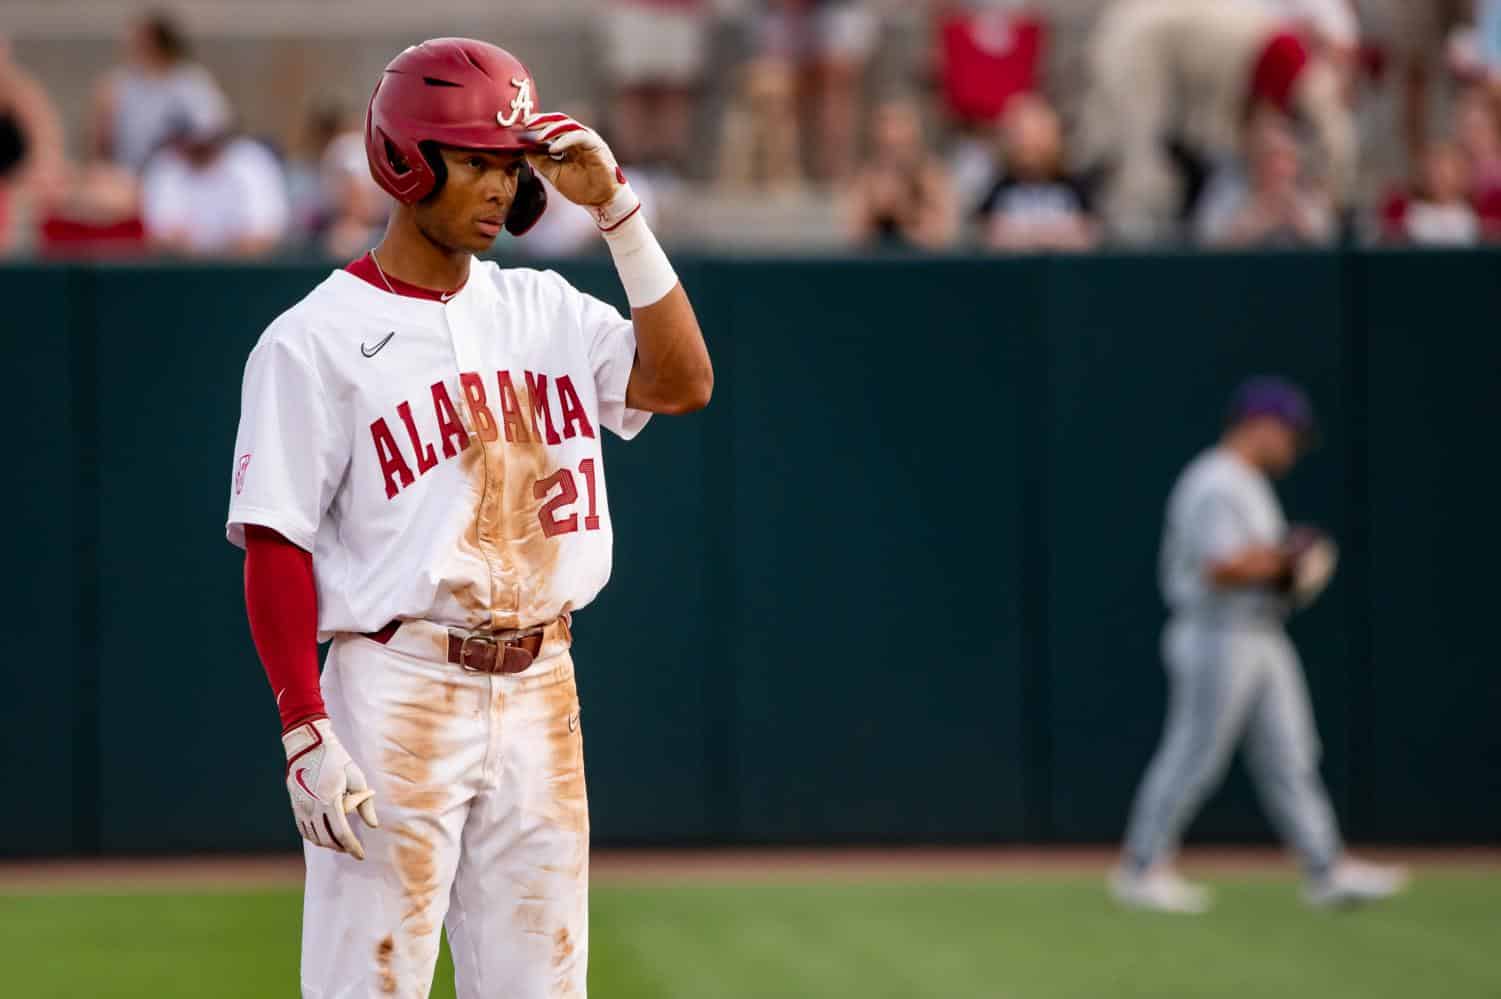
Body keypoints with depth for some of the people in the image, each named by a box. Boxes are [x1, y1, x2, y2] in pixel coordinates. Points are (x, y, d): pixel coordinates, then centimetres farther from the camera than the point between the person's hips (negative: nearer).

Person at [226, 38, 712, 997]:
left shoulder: (543, 309, 12)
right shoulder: (319, 338, -5)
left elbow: (683, 382, -2)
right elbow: (276, 547, -9)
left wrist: (620, 215, -5)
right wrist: (305, 732, -16)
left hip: (540, 692, 6)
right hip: (397, 691, -6)